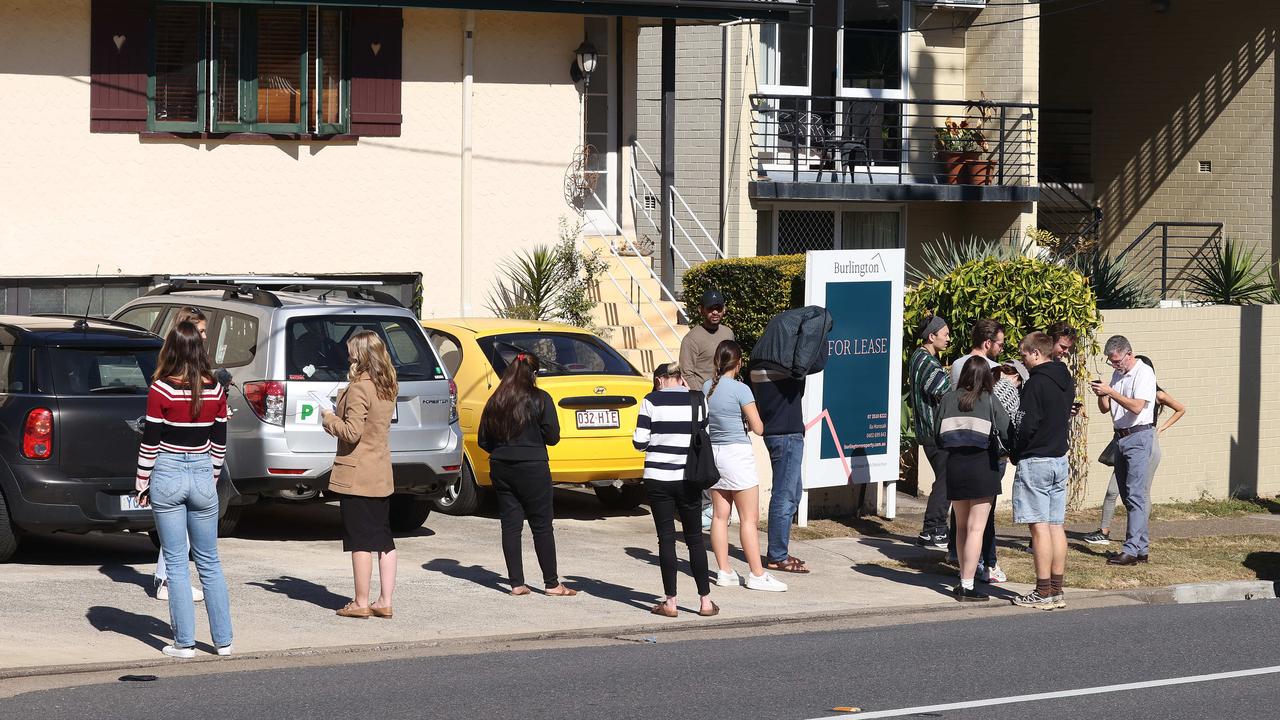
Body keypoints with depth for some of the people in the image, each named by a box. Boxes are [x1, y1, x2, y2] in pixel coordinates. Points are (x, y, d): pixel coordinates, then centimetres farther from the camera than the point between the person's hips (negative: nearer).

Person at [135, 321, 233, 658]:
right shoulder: (215, 390, 0)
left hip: (167, 477, -3)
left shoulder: (161, 389, -11)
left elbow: (150, 442, -8)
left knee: (176, 563, 3)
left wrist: (142, 484, 1)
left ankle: (184, 642, 3)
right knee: (209, 562, 12)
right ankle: (223, 640, 13)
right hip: (203, 476, 3)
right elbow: (219, 442, 7)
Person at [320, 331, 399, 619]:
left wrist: (329, 419, -5)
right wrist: (338, 417, 14)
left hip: (356, 474, -8)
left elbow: (352, 432, -21)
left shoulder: (360, 387, -18)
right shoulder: (388, 387, 8)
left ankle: (361, 603, 2)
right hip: (381, 474, 8)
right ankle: (385, 601, 13)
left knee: (360, 541, -2)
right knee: (384, 539, 10)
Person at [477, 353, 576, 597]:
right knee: (542, 526, 2)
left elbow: (483, 440, 9)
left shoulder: (495, 401, 6)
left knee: (510, 525, 8)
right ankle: (552, 584, 5)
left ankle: (516, 583, 7)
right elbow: (552, 436, -9)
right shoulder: (540, 399, -8)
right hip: (532, 468, -4)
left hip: (501, 468, 4)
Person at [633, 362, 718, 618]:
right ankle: (705, 601, 12)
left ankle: (670, 602, 3)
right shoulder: (698, 400, 1)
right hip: (688, 479, 2)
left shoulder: (651, 401, -6)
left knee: (666, 538, 3)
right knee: (695, 537, 12)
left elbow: (639, 442, -7)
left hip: (658, 477, -2)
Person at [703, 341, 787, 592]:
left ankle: (724, 572, 12)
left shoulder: (707, 388, 5)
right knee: (749, 519, -2)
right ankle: (757, 575, -1)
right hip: (738, 454, -7)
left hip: (714, 452, 7)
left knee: (720, 516, 10)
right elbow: (758, 428, -13)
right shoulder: (740, 389, -14)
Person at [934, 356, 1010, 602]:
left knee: (962, 526, 17)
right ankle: (967, 586, -5)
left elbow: (938, 436, 4)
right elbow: (1007, 433, -9)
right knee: (976, 528, -2)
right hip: (983, 466, -4)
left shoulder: (948, 399, 0)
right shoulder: (989, 401, -7)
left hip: (955, 465, 4)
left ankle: (964, 580, 22)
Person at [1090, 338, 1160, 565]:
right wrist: (1101, 395, -4)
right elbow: (1105, 409, 17)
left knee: (1135, 495, -13)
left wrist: (1110, 392, -21)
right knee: (1128, 496, 8)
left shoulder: (1144, 373, -10)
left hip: (1138, 437, -9)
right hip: (1120, 438, 9)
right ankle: (1142, 548, 13)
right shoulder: (1117, 374, 15)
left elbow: (1137, 407, -20)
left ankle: (1132, 550, -18)